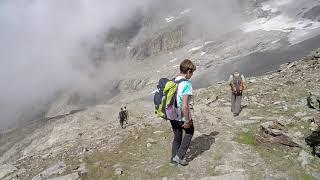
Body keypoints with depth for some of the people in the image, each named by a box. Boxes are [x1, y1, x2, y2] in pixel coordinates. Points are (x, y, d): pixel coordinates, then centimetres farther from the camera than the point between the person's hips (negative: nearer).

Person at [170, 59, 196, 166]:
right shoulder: (187, 85, -23)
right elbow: (184, 106, -28)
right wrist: (187, 121, -17)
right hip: (183, 117, -6)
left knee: (177, 136, 23)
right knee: (189, 132, 20)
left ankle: (174, 157, 36)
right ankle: (179, 156, 20)